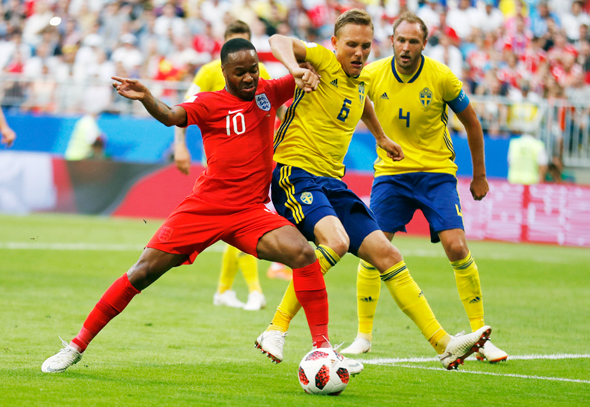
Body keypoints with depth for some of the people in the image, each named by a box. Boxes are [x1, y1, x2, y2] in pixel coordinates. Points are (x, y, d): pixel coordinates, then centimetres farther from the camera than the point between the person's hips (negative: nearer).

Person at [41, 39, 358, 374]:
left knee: (304, 254, -22)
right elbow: (172, 117, -20)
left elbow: (303, 78, 19)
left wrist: (306, 74, -7)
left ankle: (322, 344, -12)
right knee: (144, 272, -4)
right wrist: (145, 98, -41)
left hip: (251, 212, 2)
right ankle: (78, 346, 9)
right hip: (205, 207, -2)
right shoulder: (210, 103, -3)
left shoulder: (268, 93, 8)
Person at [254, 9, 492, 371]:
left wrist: (381, 137, 51)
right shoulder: (324, 61, -6)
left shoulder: (363, 80, 16)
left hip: (332, 182, 8)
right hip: (296, 172, -8)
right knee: (335, 241, -33)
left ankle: (444, 344, 2)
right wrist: (295, 70, -40)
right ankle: (276, 330, -23)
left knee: (386, 253, 1)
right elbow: (279, 41, -21)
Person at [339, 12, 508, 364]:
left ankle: (480, 335, -3)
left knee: (456, 247, -14)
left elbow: (471, 123, 2)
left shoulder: (441, 77, -11)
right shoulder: (372, 76, -8)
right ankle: (364, 335, 6)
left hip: (437, 171, -2)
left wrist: (480, 175, 8)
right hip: (390, 173, 2)